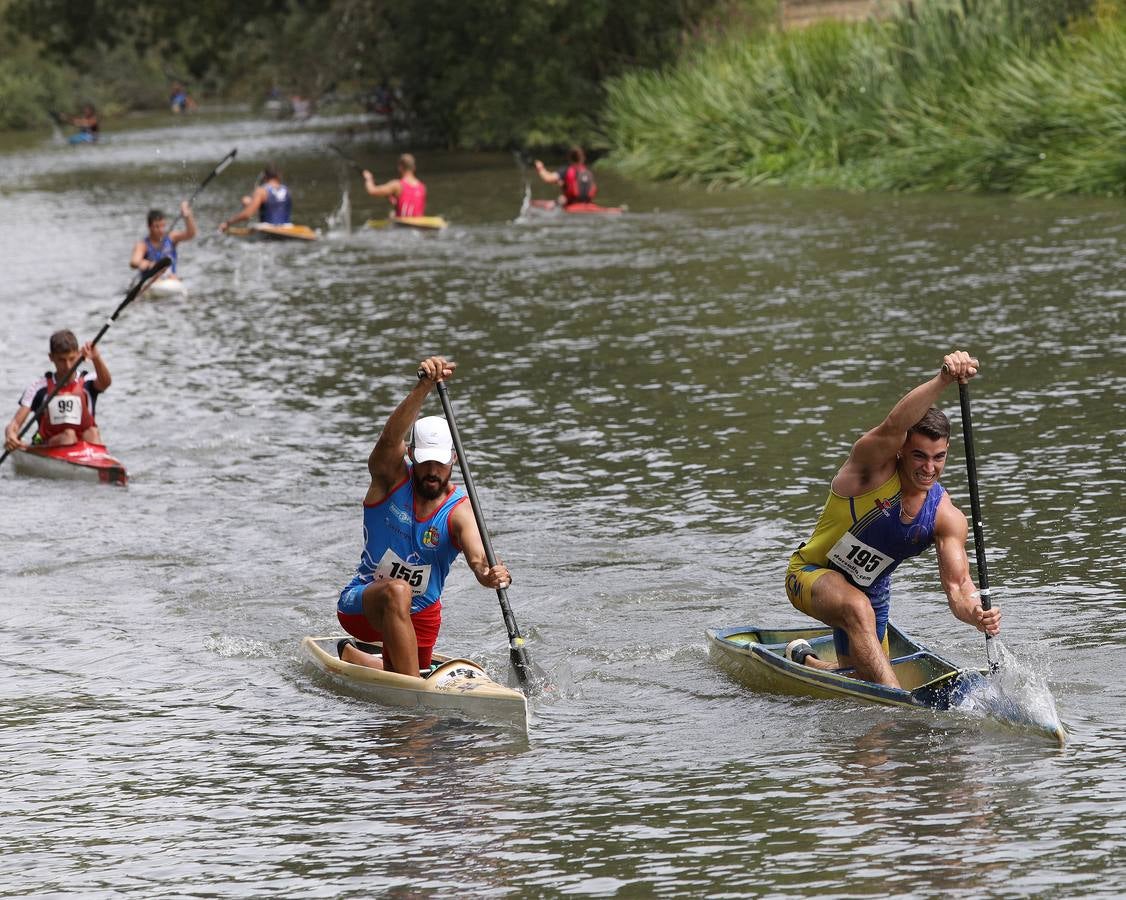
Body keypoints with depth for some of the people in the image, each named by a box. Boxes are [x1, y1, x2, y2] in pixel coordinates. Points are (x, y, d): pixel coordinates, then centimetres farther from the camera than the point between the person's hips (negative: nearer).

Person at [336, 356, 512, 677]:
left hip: (421, 614, 3)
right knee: (398, 591, -37)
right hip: (360, 605, -3)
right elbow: (391, 437, -36)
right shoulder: (391, 476, -14)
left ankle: (352, 655, 48)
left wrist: (491, 574, -59)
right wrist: (424, 388, -53)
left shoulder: (459, 511, -16)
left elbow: (478, 557, -33)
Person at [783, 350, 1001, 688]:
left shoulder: (947, 518, -16)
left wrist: (976, 614, -46)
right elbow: (893, 427, -51)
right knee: (858, 607, -40)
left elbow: (957, 585, -21)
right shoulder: (874, 464, -28)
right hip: (813, 574, -6)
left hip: (871, 590, 6)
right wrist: (942, 380, -68)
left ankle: (803, 658, 51)